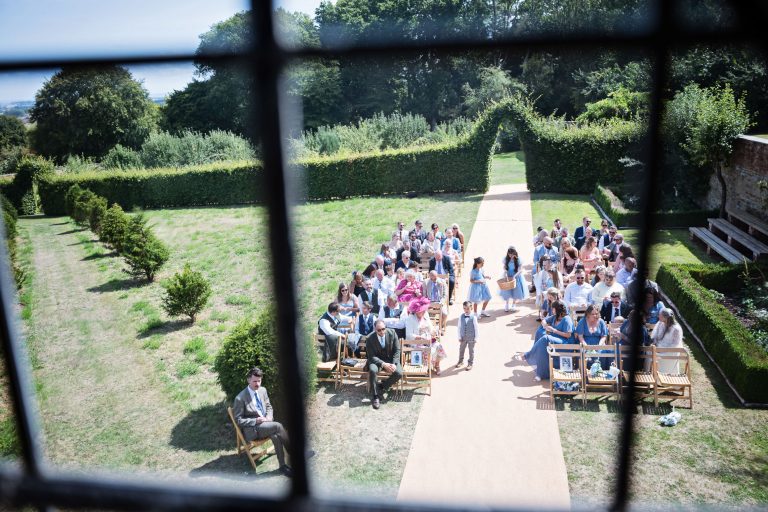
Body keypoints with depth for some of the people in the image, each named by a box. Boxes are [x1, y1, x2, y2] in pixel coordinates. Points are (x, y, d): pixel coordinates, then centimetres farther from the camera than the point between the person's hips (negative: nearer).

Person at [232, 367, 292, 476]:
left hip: (266, 424, 6)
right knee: (278, 426, -29)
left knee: (276, 435, -28)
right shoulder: (240, 398, -15)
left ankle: (283, 465, -19)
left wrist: (269, 417, -4)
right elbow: (238, 420, -10)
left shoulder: (263, 390, 4)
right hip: (252, 429, -6)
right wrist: (256, 421, -20)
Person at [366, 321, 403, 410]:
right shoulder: (370, 338, -16)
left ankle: (382, 388, -2)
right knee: (373, 370, -35)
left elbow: (397, 350, -5)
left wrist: (394, 364, -20)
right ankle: (375, 396, -19)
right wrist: (383, 364, -29)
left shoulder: (392, 333, -11)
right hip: (376, 359, -2)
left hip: (390, 359, 2)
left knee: (399, 373, -25)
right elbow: (371, 356, -15)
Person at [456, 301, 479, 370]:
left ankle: (470, 363, 30)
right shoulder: (461, 317, -9)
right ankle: (460, 361, 40)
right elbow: (459, 327, -2)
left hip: (471, 337, -3)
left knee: (471, 351, 12)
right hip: (463, 337, 3)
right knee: (461, 349, 19)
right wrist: (459, 337, -2)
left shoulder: (473, 317, -17)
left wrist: (476, 338, -8)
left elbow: (476, 328, -11)